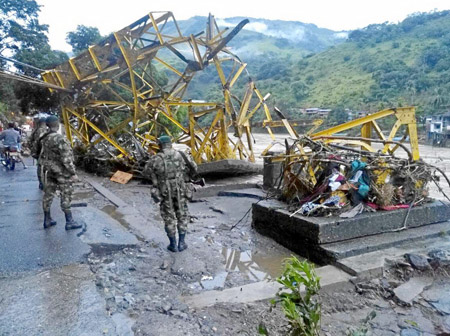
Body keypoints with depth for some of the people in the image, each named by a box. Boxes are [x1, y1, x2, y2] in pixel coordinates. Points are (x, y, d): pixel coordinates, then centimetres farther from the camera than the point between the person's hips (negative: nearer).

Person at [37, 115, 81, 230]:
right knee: (66, 196, 1)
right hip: (61, 172, -8)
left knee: (48, 194, 14)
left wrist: (46, 168, 22)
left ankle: (47, 220, 24)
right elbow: (66, 159, -22)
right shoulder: (60, 139, -20)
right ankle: (69, 222, 7)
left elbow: (41, 157, 12)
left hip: (49, 171, 8)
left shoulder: (43, 139, 4)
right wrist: (73, 173, -17)